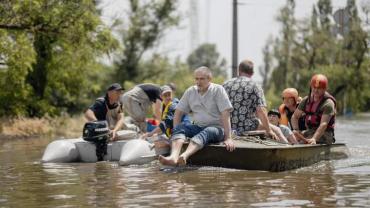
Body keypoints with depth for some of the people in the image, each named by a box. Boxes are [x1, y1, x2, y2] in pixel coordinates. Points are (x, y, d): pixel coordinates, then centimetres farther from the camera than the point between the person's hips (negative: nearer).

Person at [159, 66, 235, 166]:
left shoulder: (218, 90, -7)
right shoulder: (190, 91, 7)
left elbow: (225, 114, -13)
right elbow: (178, 112, 11)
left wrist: (228, 138, -20)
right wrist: (176, 131, -2)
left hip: (217, 128, -5)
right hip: (198, 127, 5)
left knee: (205, 132, -37)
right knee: (180, 127, -23)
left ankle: (184, 156, -64)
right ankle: (174, 156, -49)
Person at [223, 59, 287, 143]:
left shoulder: (226, 85, 10)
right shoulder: (254, 86, -4)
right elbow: (261, 111, -13)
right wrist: (268, 130, -5)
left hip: (229, 129, 5)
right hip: (247, 128, -5)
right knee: (276, 130, 13)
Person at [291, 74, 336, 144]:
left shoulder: (328, 103, -13)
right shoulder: (307, 100, 8)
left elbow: (324, 124, -25)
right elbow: (294, 116, 14)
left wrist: (314, 138, -39)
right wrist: (296, 130, -7)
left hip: (324, 134, -6)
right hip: (309, 131, 6)